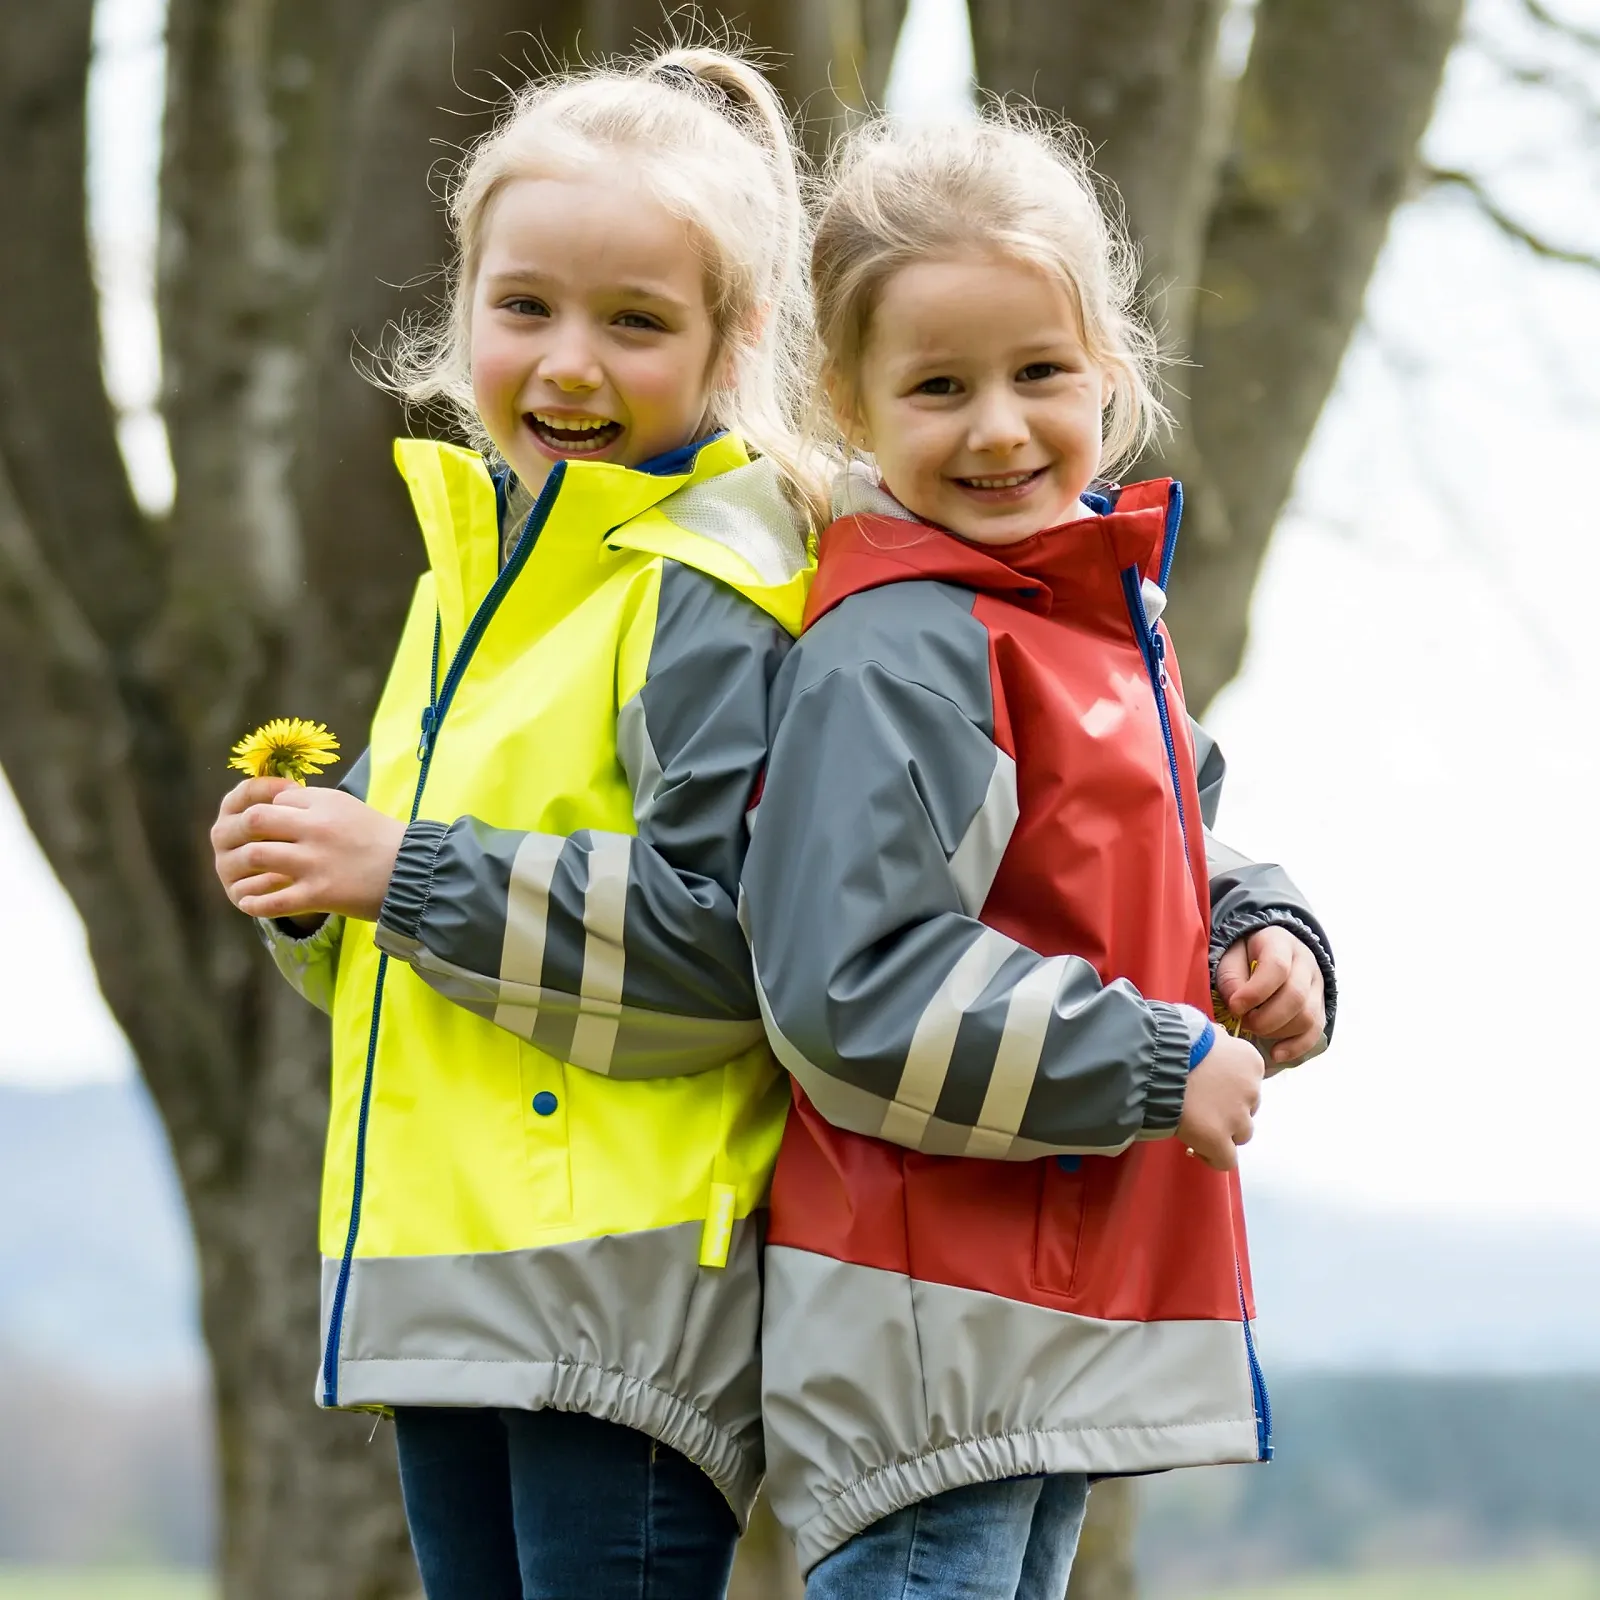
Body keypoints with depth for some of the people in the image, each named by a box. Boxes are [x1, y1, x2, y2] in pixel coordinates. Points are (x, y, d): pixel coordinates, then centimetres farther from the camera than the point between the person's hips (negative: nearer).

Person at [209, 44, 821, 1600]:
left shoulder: (711, 599, -11)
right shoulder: (464, 582, 17)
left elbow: (722, 932, -21)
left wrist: (407, 868, -17)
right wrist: (308, 884, 3)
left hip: (625, 1294, -9)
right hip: (440, 1278, 9)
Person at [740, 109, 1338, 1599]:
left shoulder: (1105, 612, 13)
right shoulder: (892, 658, -17)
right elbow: (855, 989, -24)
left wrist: (1261, 937, 4)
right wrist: (1155, 1068, -19)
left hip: (1066, 1305, 10)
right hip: (920, 1334, -10)